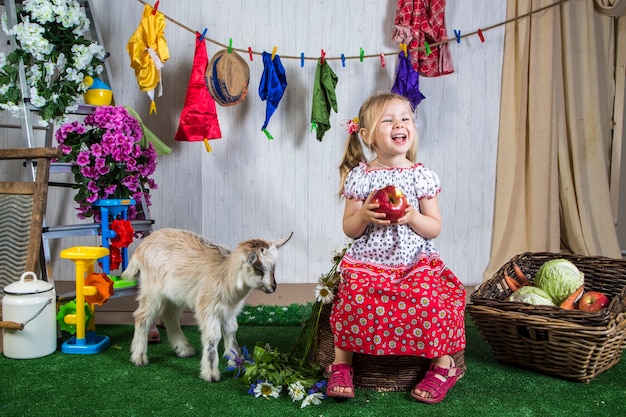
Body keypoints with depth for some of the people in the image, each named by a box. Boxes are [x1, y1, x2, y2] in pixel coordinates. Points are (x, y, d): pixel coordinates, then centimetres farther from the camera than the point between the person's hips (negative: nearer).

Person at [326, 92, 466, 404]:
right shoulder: (360, 176, 2)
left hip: (416, 262, 0)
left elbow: (435, 228, 4)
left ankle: (443, 363, -1)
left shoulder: (421, 176, 3)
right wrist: (364, 215, -16)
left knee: (429, 299, -25)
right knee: (354, 299, -26)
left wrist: (412, 217, -16)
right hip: (368, 262, 0)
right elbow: (349, 230, 4)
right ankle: (341, 363, -5)